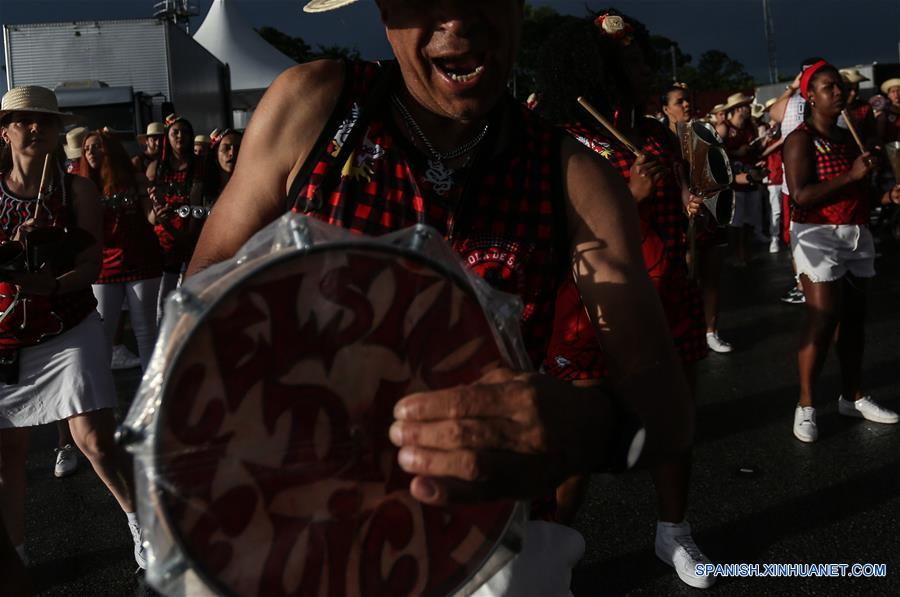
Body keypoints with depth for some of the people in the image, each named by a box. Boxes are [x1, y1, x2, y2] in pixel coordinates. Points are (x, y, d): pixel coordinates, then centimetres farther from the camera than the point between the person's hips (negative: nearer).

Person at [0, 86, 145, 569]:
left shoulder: (76, 190, -1)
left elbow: (91, 264, -8)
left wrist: (53, 284, -27)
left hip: (70, 332, -2)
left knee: (95, 441, -10)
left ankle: (143, 527, 9)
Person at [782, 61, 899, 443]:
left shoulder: (849, 138, 14)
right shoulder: (800, 140, -10)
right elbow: (801, 196, -23)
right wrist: (851, 176, -22)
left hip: (857, 235, 8)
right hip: (818, 236, -8)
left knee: (853, 318, 11)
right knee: (822, 321, -12)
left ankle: (852, 397, 22)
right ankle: (806, 405, -2)